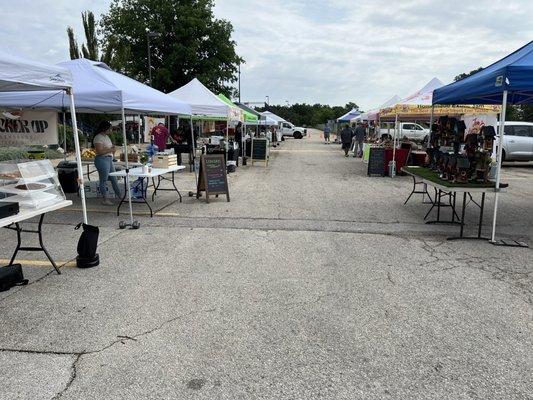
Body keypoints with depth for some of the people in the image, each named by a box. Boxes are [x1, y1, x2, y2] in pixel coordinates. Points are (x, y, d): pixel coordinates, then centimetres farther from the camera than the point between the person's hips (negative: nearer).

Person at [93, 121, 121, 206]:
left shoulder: (106, 136, 15)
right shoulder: (98, 138, -14)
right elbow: (99, 151, -22)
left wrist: (113, 148, 10)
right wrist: (110, 150, -16)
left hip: (109, 159, 10)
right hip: (102, 160, -10)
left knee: (114, 179, 14)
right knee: (103, 180, -1)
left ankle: (119, 196, 23)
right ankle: (105, 199, 7)